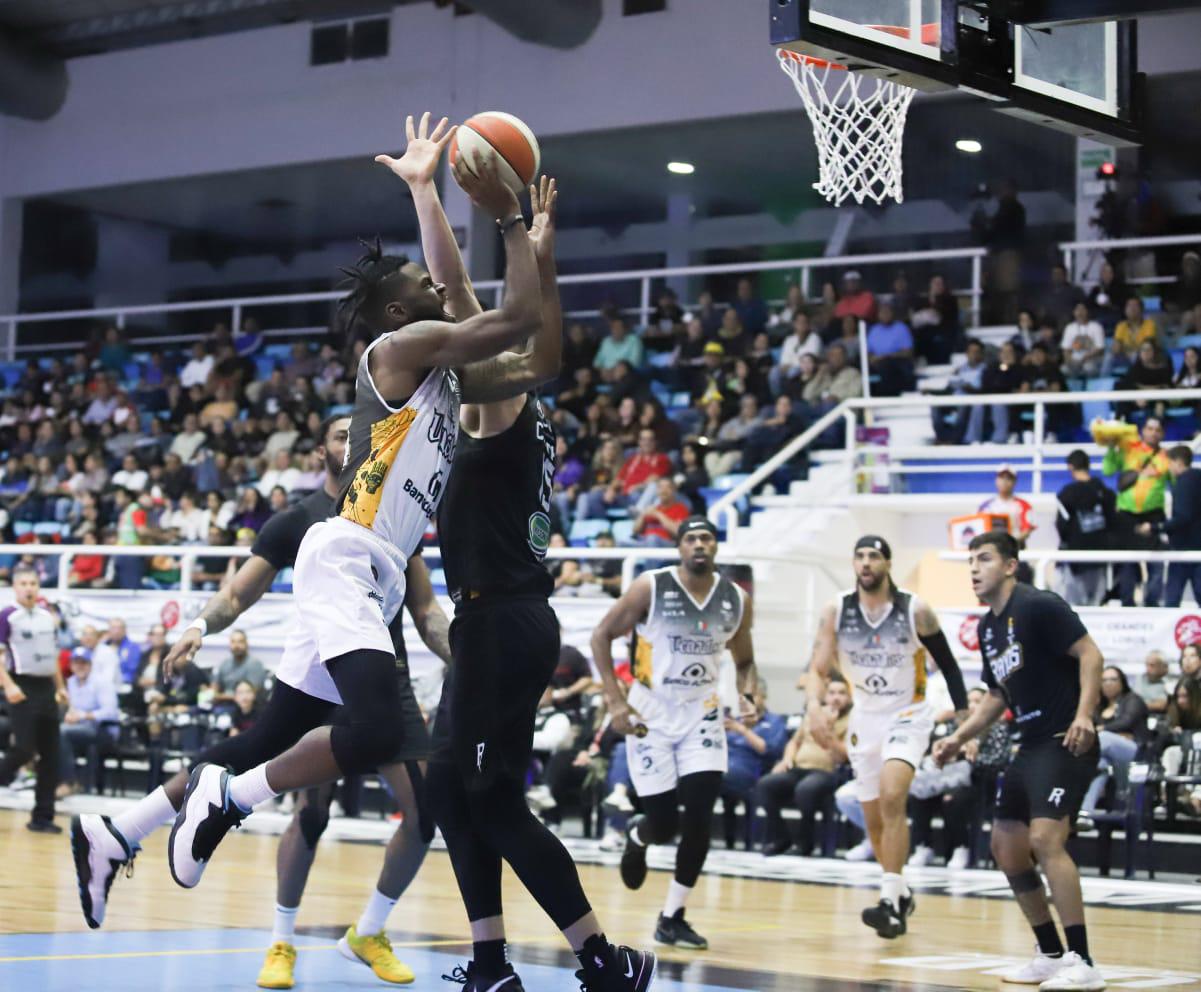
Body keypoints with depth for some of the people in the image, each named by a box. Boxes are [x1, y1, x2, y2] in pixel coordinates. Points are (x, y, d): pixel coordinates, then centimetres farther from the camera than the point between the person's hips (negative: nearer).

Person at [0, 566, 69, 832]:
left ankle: (42, 816, 9)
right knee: (24, 748, -17)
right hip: (22, 688, -6)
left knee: (50, 756, 4)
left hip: (46, 688, 6)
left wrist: (60, 687, 17)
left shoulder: (48, 616, 14)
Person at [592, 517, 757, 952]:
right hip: (650, 714, -3)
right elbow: (602, 635, -4)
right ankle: (637, 836, 36)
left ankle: (672, 917, 4)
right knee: (663, 824, -4)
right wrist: (615, 701, -12)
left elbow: (744, 660, 15)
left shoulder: (737, 601, 0)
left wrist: (748, 693, -7)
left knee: (699, 820, -11)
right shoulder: (650, 588, -11)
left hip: (701, 715, 3)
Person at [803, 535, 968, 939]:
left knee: (892, 797, -26)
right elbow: (818, 667, -8)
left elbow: (948, 665, -3)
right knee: (874, 818, 10)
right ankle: (901, 894, 32)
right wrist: (814, 705, -28)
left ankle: (891, 903, -25)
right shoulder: (836, 611, -7)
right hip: (865, 717, 4)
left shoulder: (915, 611, -14)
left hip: (908, 714, -4)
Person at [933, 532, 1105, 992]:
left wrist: (1083, 714, -29)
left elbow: (1090, 653, -17)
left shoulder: (1039, 606, -11)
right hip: (1030, 746, 10)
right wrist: (959, 737, 17)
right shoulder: (987, 626, 15)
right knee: (1006, 846, 11)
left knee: (1045, 838, -22)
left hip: (1066, 743, -10)